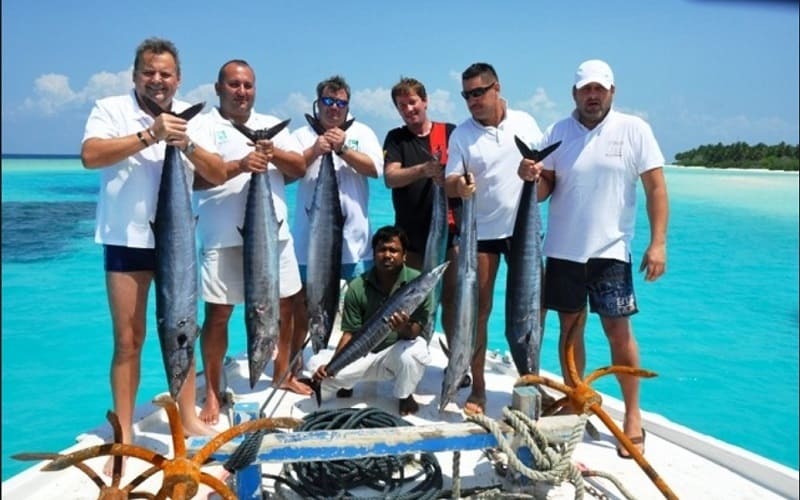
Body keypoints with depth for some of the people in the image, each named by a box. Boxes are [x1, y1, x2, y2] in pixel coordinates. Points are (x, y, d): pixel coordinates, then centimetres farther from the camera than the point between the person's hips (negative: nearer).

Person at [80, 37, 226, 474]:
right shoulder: (111, 109, -4)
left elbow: (218, 175, 0)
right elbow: (89, 156, -21)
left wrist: (186, 145, -16)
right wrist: (149, 136, -26)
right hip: (127, 239, -3)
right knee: (128, 339, 1)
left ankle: (188, 417, 25)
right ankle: (124, 436, 12)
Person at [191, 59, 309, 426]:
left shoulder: (272, 125, 14)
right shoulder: (203, 126, 0)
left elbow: (300, 169, 6)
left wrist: (274, 154, -13)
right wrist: (239, 165, -26)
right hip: (223, 237, -4)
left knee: (283, 306, 12)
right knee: (218, 313, 0)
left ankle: (282, 374, 31)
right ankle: (212, 392, 13)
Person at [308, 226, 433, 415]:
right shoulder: (357, 287, -12)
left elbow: (415, 332, -19)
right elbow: (350, 333, -10)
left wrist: (406, 328, -44)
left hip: (398, 350, -1)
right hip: (363, 353, 1)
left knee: (414, 351, -37)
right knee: (317, 364, -22)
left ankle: (405, 396, -1)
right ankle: (349, 382, 15)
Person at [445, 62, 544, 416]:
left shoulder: (524, 122, 3)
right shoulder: (461, 134, -1)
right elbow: (449, 183, -4)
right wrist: (458, 186, -28)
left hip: (522, 228, 1)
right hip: (480, 231, -1)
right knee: (478, 311, 3)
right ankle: (477, 389, 13)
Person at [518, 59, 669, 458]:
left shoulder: (634, 129, -2)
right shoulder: (557, 132, 5)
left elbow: (656, 187, -5)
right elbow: (544, 190, 5)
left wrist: (658, 242, -13)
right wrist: (532, 177, -18)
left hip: (611, 250, -2)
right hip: (563, 249, 3)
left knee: (618, 331, -1)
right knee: (570, 326, 11)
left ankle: (632, 416, 13)